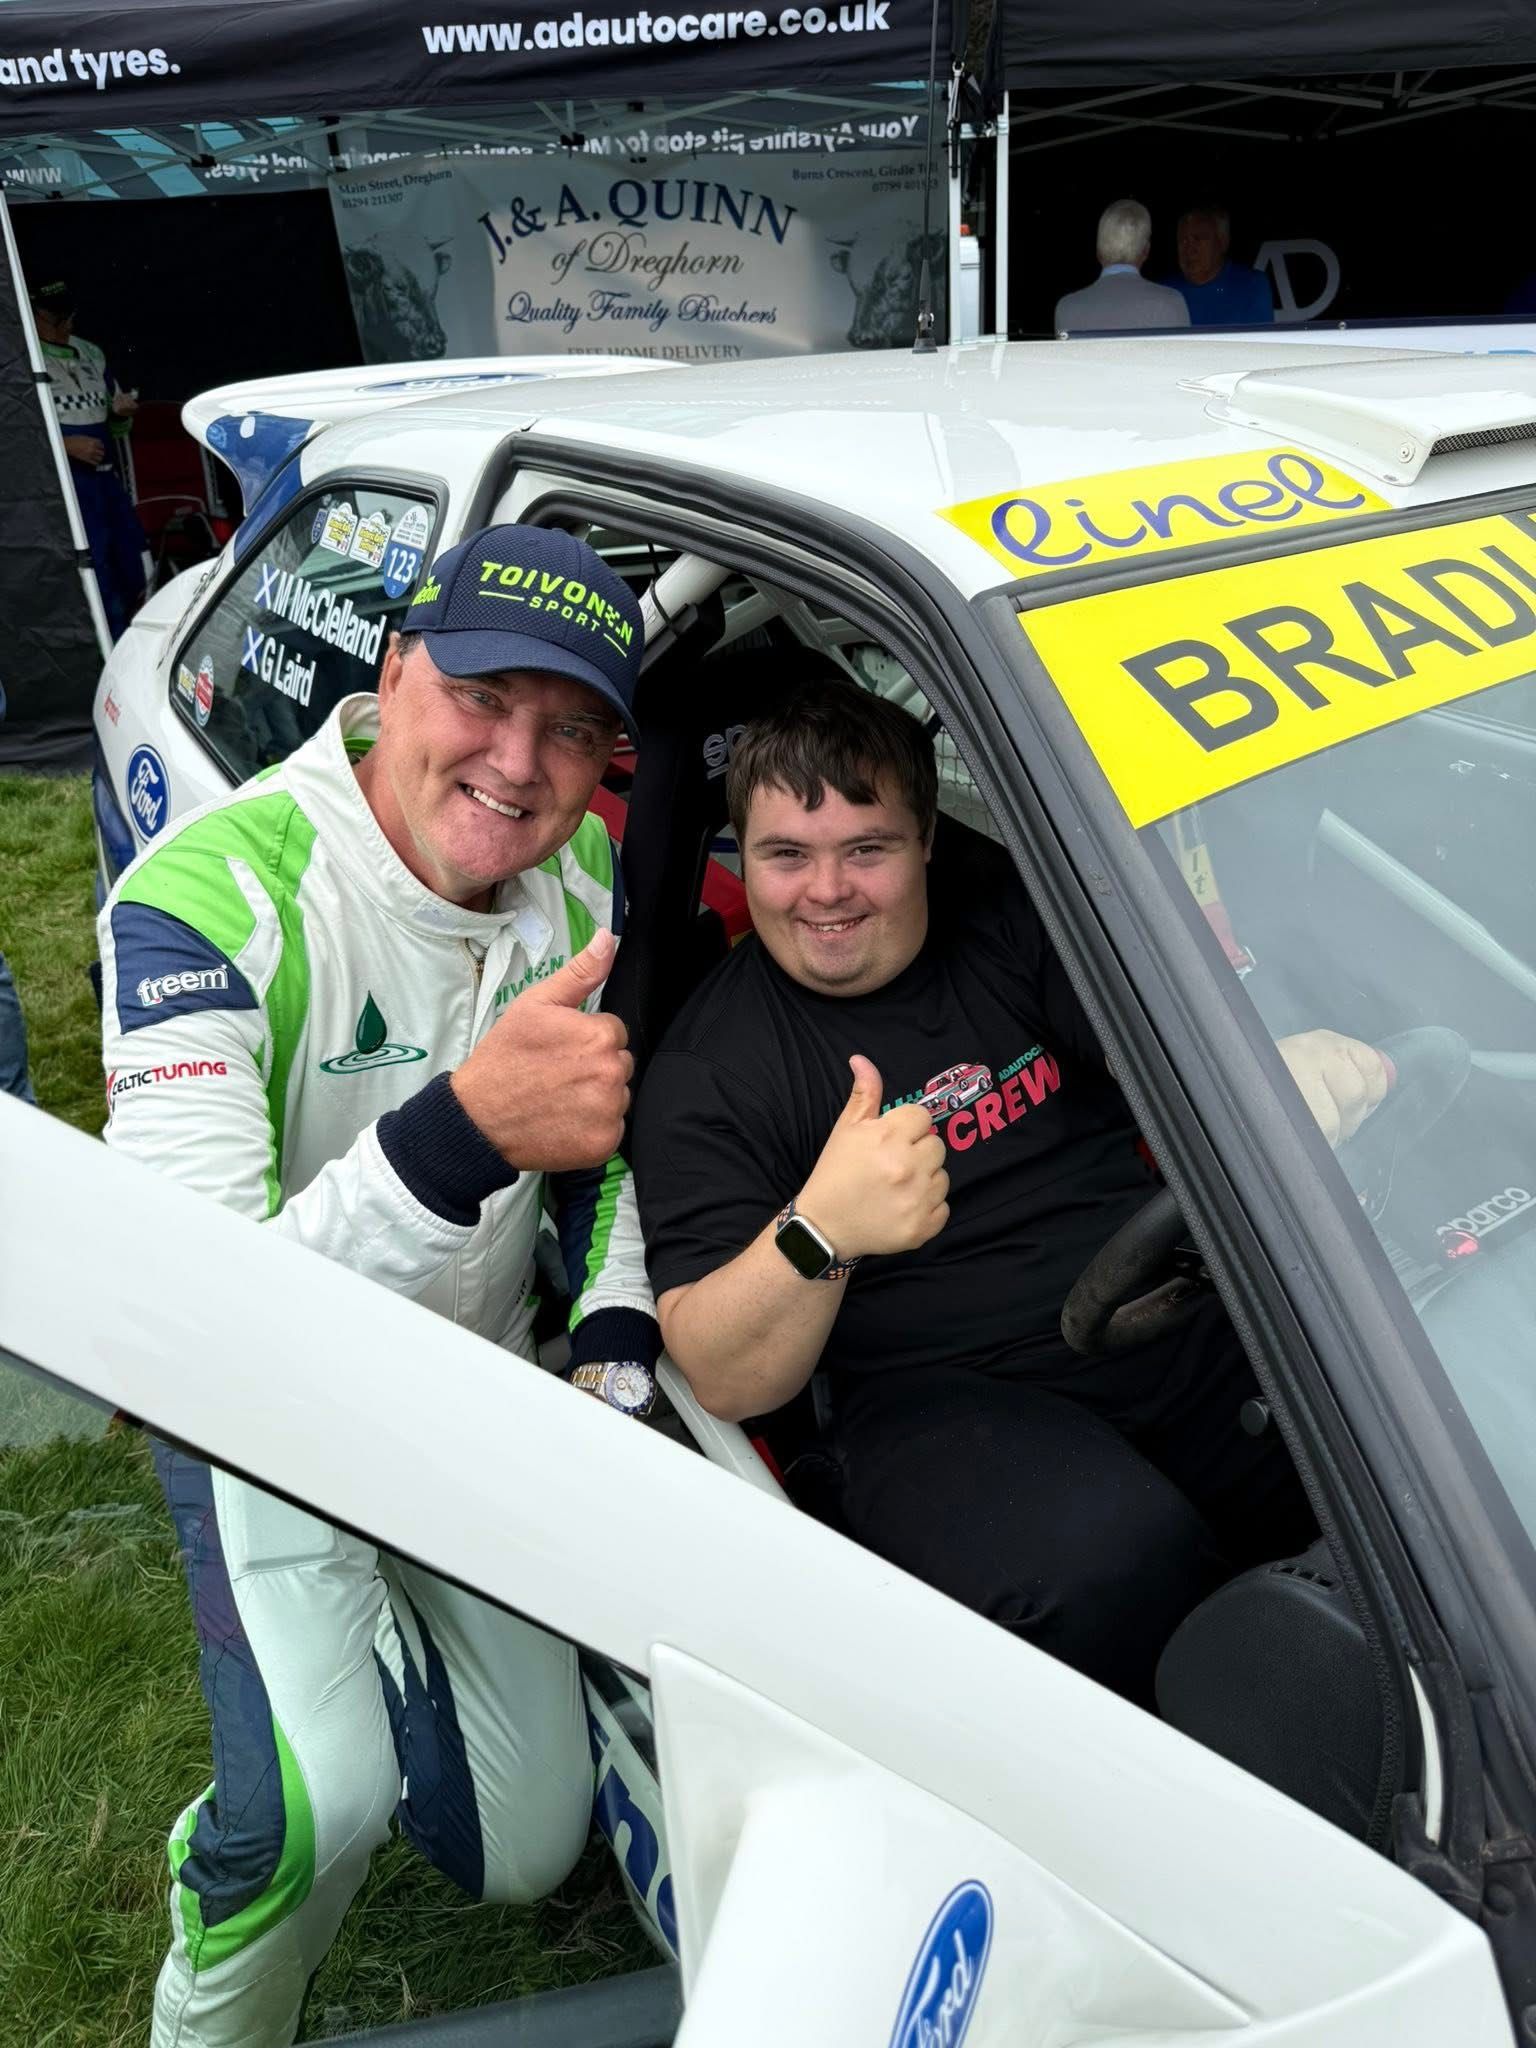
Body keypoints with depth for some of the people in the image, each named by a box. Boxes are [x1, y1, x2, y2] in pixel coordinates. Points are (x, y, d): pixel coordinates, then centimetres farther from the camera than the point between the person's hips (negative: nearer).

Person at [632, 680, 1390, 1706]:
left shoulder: (1013, 919, 10)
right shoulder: (705, 1068, -1)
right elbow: (724, 1381, -8)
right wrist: (818, 1233, -28)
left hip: (1190, 1323, 4)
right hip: (944, 1397, -4)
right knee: (1107, 1556, -33)